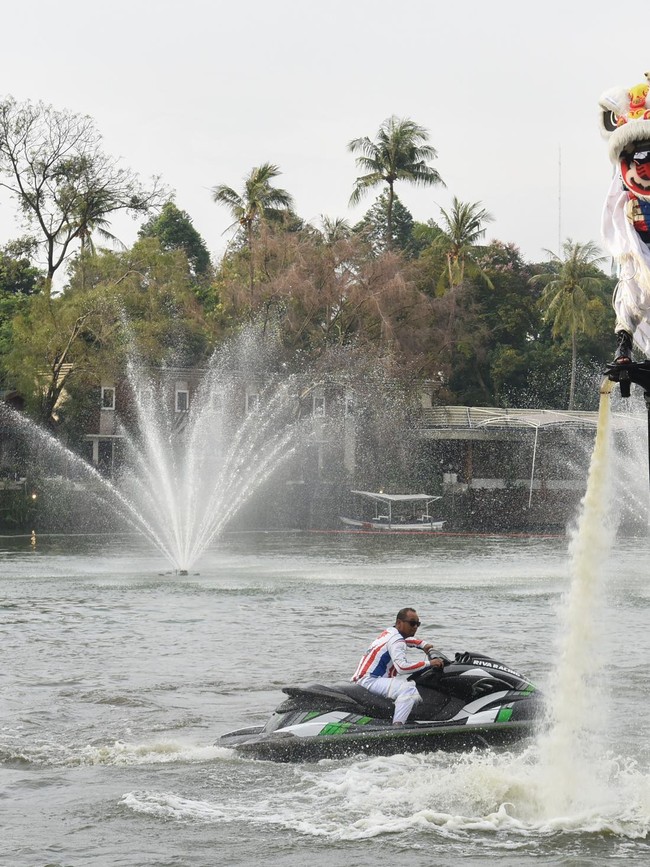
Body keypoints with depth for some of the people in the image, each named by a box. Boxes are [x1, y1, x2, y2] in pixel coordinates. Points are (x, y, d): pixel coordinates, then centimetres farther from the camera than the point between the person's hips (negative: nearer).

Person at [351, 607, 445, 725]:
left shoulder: (390, 632, 15)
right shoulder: (395, 640, -15)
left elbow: (407, 638, 40)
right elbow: (402, 667, -30)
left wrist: (423, 645, 25)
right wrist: (429, 663, -26)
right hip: (369, 681, -11)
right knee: (409, 689, -29)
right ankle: (397, 725, -39)